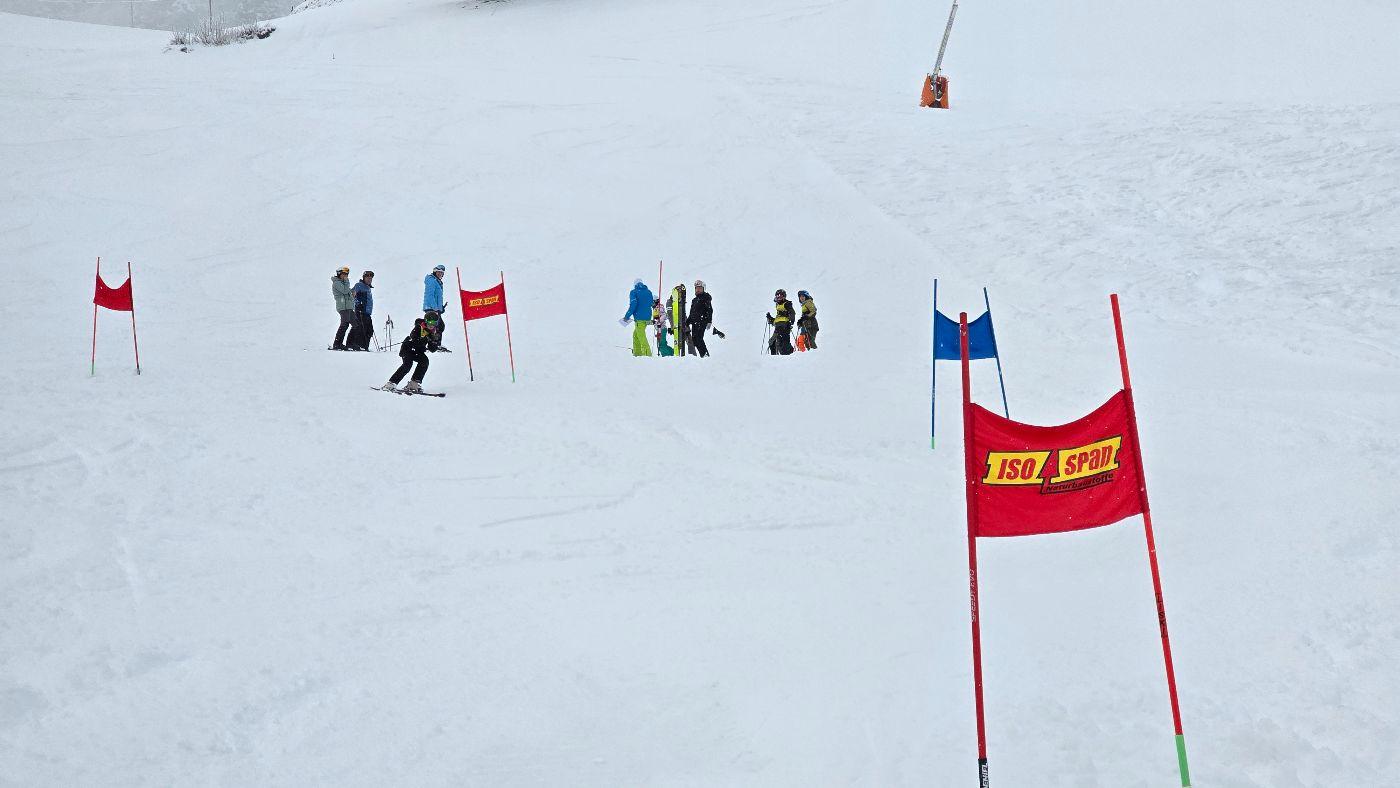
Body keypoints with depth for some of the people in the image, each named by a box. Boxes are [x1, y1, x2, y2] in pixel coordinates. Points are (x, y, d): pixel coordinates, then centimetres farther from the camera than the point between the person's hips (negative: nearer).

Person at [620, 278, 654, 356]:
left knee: (641, 337, -8)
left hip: (639, 318, -7)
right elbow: (651, 304, 16)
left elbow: (633, 305, -14)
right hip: (647, 317, 7)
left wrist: (627, 316, -8)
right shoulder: (648, 292, 12)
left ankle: (647, 353, -17)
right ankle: (637, 353, 16)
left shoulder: (634, 292, -4)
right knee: (635, 335, 17)